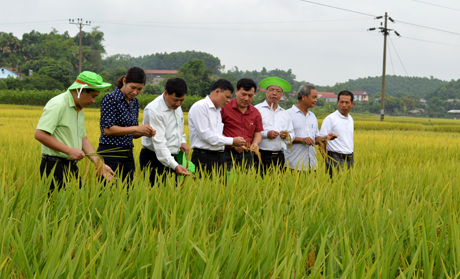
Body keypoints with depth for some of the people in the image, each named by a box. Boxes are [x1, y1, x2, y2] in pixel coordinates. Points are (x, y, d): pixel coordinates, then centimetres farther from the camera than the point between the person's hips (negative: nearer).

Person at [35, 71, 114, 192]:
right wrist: (69, 150, -20)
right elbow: (40, 134, -21)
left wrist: (99, 164, 6)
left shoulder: (79, 109, 15)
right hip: (55, 166, -9)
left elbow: (83, 139, 18)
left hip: (71, 167, 9)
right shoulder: (58, 105, -14)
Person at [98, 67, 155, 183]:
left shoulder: (134, 102, 13)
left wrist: (144, 132, -3)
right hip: (110, 154, -7)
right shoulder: (111, 99, -9)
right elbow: (108, 129, -15)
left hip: (128, 155, 7)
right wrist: (137, 128, -16)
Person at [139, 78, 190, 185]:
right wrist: (174, 165, -35)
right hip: (155, 159, -7)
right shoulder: (154, 110, -21)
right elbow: (159, 143, -27)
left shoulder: (176, 105, 5)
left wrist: (182, 141, 5)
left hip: (171, 157, 8)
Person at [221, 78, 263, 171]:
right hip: (227, 155, -4)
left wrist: (255, 143, -5)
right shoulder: (224, 108, -4)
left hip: (247, 156, 4)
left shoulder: (256, 113, 12)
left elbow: (257, 133, 18)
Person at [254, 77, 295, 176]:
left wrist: (286, 136, -1)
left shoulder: (285, 114, 20)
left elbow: (292, 136, 21)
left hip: (279, 157, 5)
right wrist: (266, 134, -16)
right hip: (261, 156, -5)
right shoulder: (257, 110, 2)